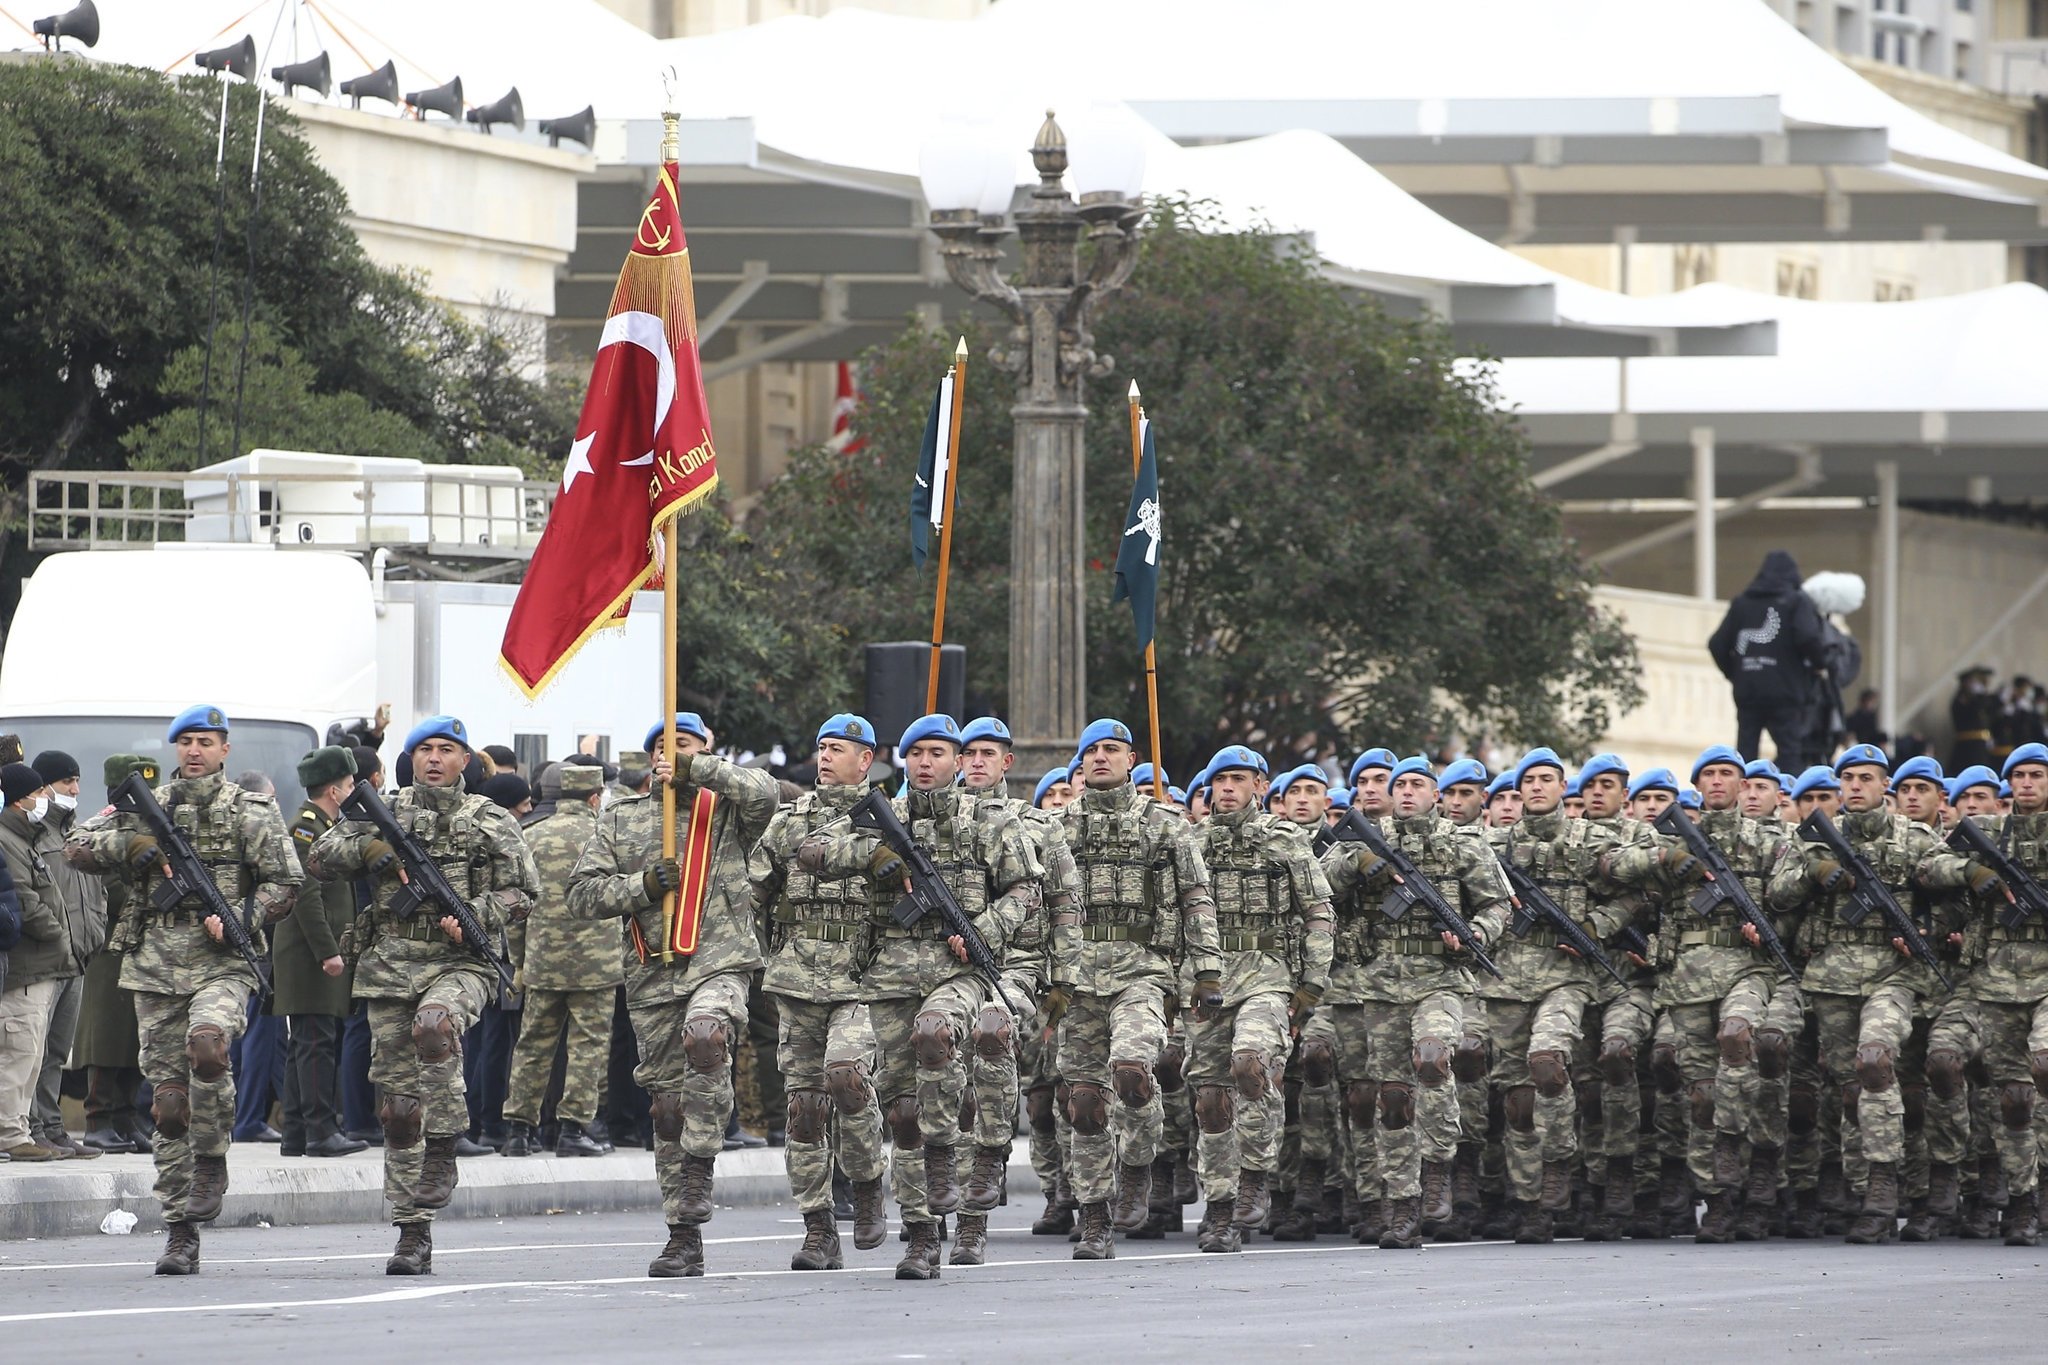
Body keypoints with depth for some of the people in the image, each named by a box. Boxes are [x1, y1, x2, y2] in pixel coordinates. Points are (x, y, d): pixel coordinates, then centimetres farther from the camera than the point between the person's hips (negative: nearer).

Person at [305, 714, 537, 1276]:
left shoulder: (490, 821, 6)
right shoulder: (383, 814, 11)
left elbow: (523, 892, 3)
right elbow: (319, 861, 6)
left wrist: (474, 918, -13)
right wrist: (369, 850, -11)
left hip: (461, 962, -3)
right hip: (391, 968, 3)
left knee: (433, 1023, -38)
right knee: (398, 1103, 1)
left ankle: (444, 1144, -22)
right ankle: (413, 1233, 7)